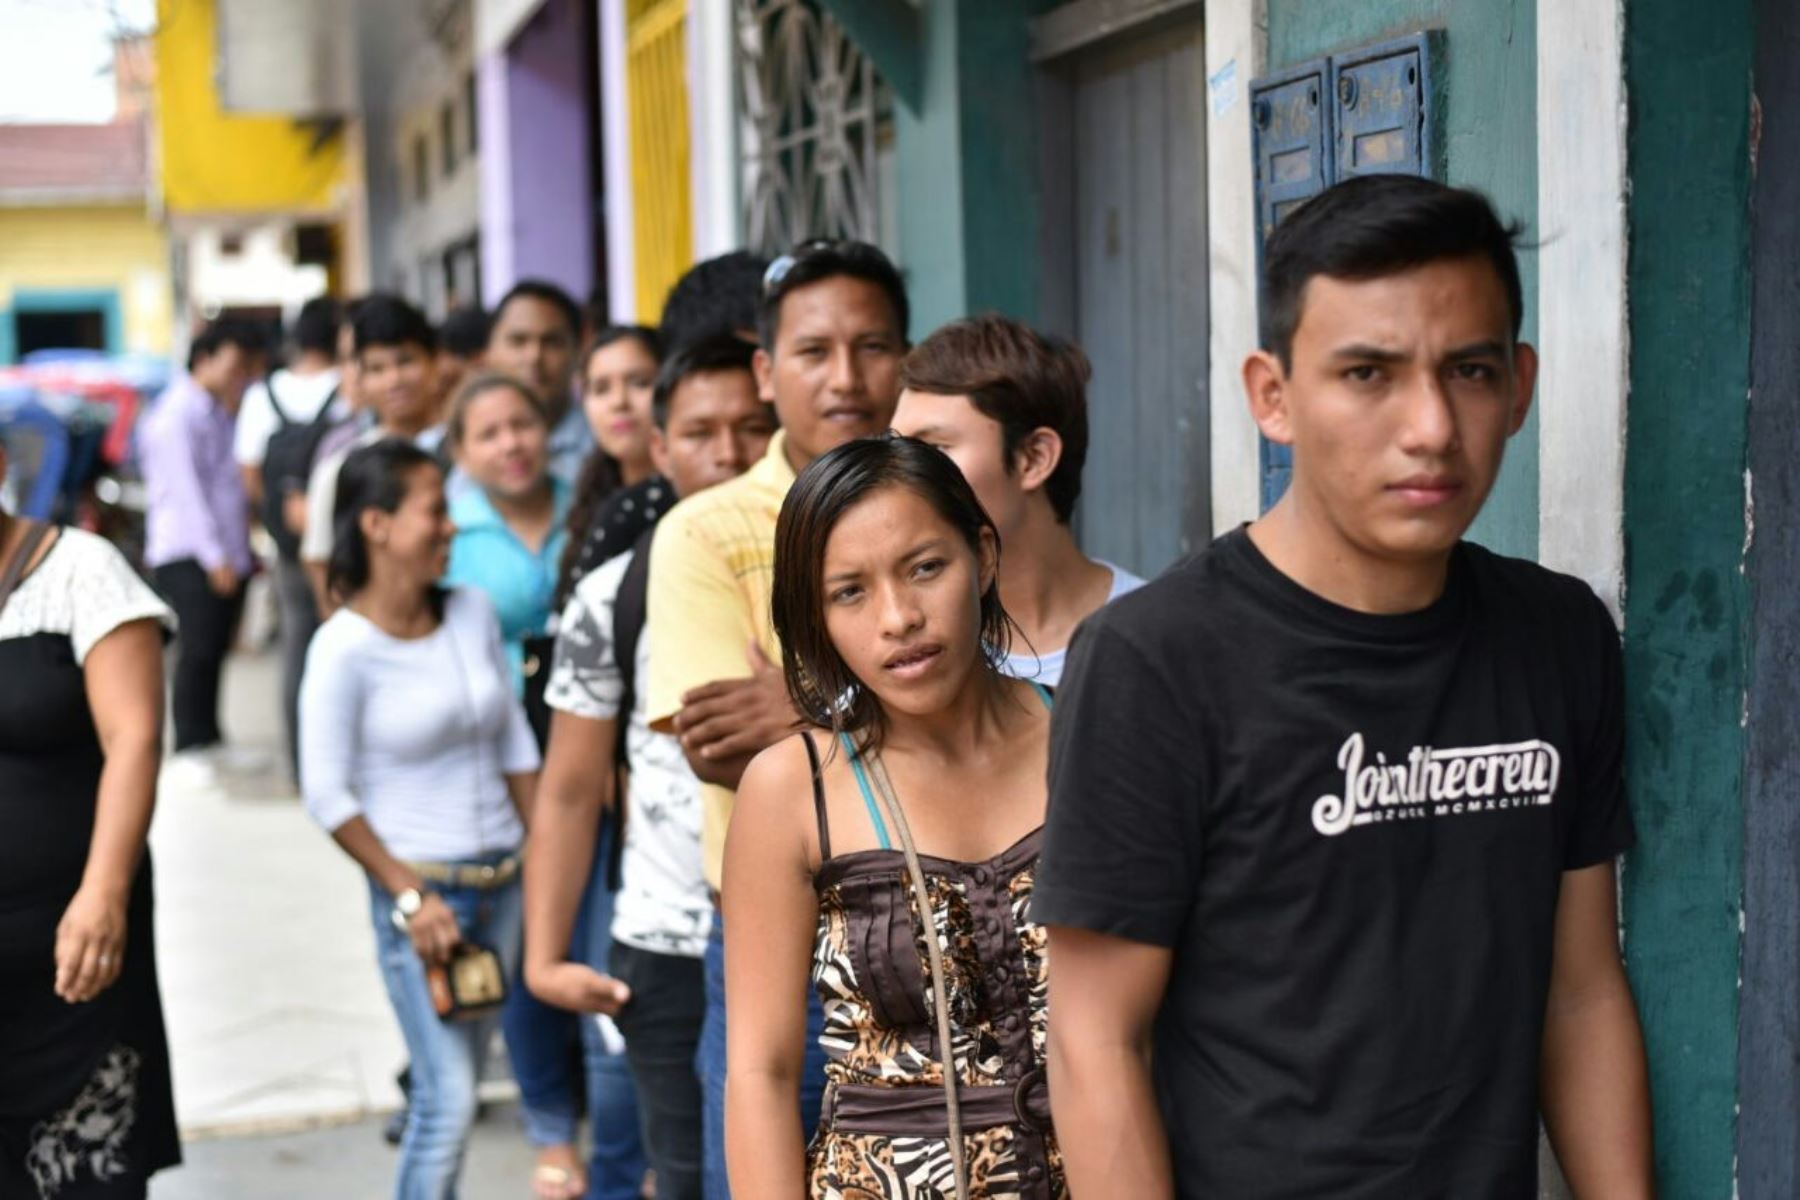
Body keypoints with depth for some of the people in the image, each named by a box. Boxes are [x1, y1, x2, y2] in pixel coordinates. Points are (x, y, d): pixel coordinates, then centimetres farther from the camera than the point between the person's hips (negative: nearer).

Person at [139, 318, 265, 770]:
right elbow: (186, 491, -16)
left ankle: (208, 737, 21)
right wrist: (214, 556, -18)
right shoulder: (176, 415, -11)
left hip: (226, 553, 8)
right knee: (198, 649, -8)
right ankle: (189, 748, -2)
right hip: (189, 555, -8)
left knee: (216, 648, 11)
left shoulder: (220, 413, 16)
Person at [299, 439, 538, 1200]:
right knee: (448, 1098, -8)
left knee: (460, 1083, 14)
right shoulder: (345, 648, -14)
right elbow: (327, 795, -11)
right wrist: (409, 895, -13)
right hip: (420, 886, -6)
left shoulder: (473, 612, 2)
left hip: (502, 879, 6)